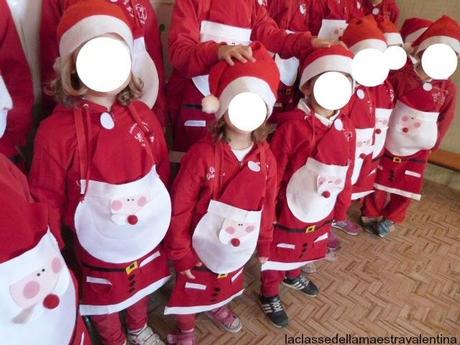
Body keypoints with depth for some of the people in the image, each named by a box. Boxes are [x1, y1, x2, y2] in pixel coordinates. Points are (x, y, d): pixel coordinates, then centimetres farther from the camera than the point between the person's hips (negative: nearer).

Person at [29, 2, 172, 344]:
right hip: (97, 246, -3)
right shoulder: (56, 130, -21)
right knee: (103, 302, 24)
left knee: (142, 288, 29)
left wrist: (161, 216, 9)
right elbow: (46, 202, -12)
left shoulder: (143, 115, -10)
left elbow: (163, 172, 1)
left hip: (146, 236, 4)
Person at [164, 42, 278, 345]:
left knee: (227, 283, 30)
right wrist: (181, 252, -12)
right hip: (202, 245, -4)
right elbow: (180, 207, -17)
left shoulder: (266, 157, -9)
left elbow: (268, 205, 2)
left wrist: (264, 244, 9)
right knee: (192, 289, 19)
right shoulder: (203, 154, -24)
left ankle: (218, 307, 63)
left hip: (238, 246, 5)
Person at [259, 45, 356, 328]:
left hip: (322, 212, 7)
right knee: (279, 254, 15)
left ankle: (293, 276, 60)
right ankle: (270, 295, 42)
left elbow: (346, 173, 6)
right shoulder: (293, 124, -23)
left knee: (307, 250, 29)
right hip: (289, 212, -6)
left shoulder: (346, 128, -3)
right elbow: (274, 171, -18)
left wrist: (341, 207, 12)